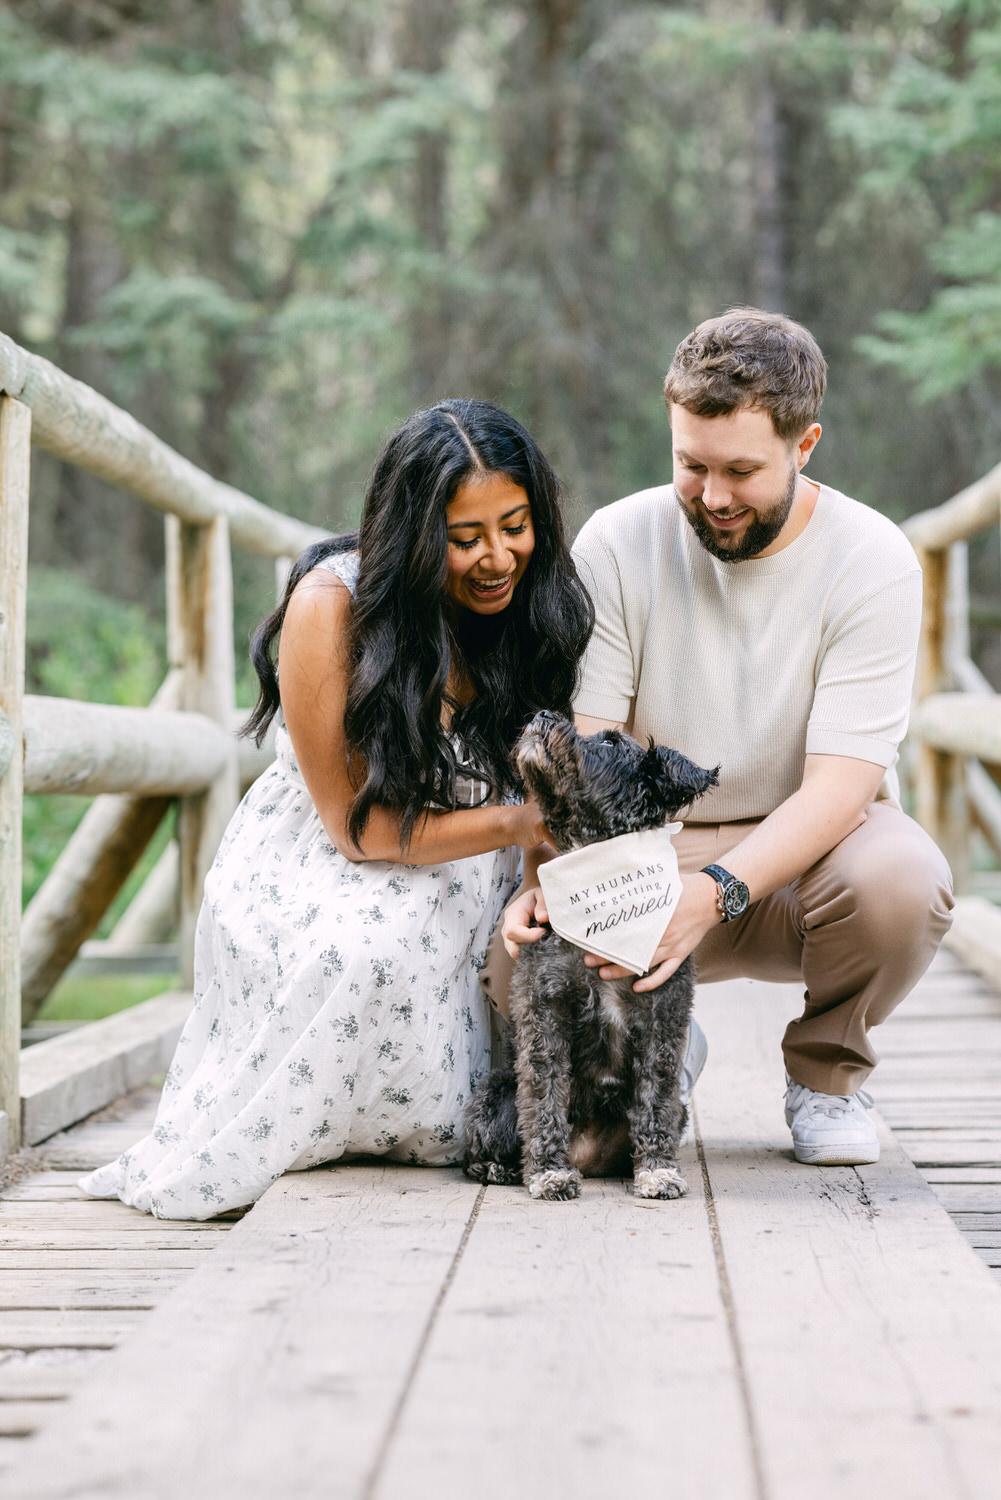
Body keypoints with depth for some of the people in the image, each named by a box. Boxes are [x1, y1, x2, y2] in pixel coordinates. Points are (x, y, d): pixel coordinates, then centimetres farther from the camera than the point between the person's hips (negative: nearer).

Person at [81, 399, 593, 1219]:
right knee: (377, 943, -37)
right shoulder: (333, 604, -21)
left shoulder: (534, 603, -7)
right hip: (313, 870, -4)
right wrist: (517, 823, -27)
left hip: (458, 887, 4)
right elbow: (358, 825, -18)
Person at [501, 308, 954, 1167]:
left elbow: (838, 784, -22)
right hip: (649, 851, 1)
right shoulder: (619, 543, -8)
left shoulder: (873, 562, -14)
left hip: (804, 851, -1)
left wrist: (716, 892, -39)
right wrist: (550, 877, -33)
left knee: (900, 875, -35)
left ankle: (827, 1071, -1)